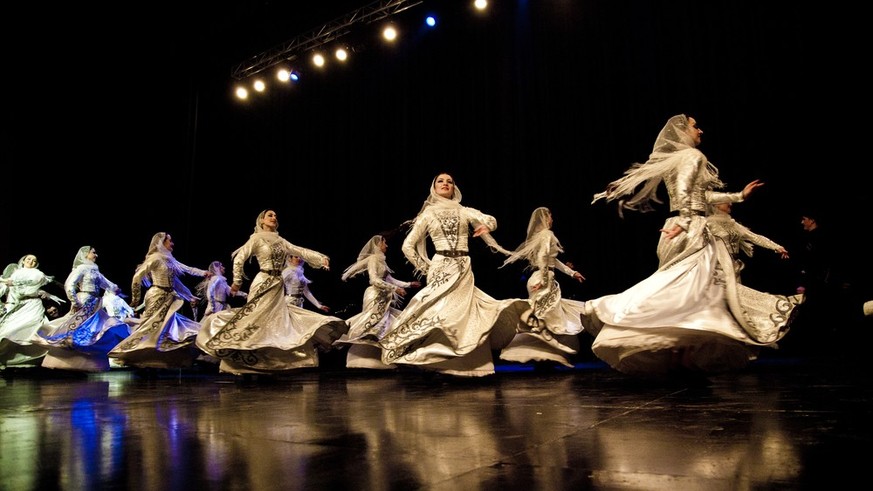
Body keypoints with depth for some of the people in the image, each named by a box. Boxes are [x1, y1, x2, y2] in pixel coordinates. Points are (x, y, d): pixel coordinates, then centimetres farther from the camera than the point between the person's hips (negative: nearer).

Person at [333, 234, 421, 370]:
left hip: (382, 297, 9)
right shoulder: (373, 258, -8)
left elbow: (390, 279, 20)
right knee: (372, 327, -12)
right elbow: (374, 280, -18)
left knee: (384, 326, 6)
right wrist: (395, 289, -18)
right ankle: (362, 360, -11)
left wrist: (409, 284, 20)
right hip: (375, 296, -9)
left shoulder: (382, 260, 18)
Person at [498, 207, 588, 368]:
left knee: (540, 320, 11)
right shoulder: (547, 234, -8)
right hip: (544, 280, -9)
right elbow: (542, 257, -23)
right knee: (550, 320, -5)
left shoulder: (539, 235, 19)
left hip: (542, 279, 9)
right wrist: (544, 280, -21)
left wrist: (572, 272, 28)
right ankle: (549, 355, -2)